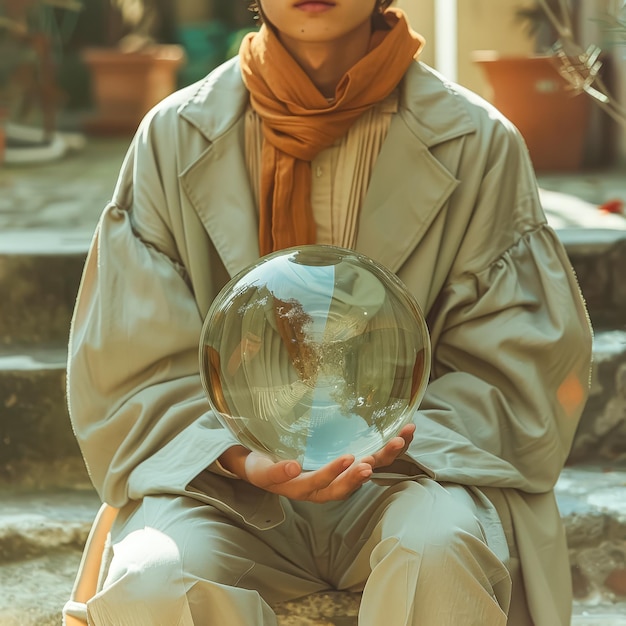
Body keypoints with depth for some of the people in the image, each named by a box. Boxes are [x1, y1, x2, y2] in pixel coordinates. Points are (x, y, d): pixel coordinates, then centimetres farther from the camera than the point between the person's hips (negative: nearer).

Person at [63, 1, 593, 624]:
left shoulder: (478, 143, 1)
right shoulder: (174, 138, 2)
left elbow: (505, 368, 1)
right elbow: (138, 368, 0)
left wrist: (407, 436, -20)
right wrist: (238, 454, -19)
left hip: (405, 477, 0)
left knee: (442, 550, -35)